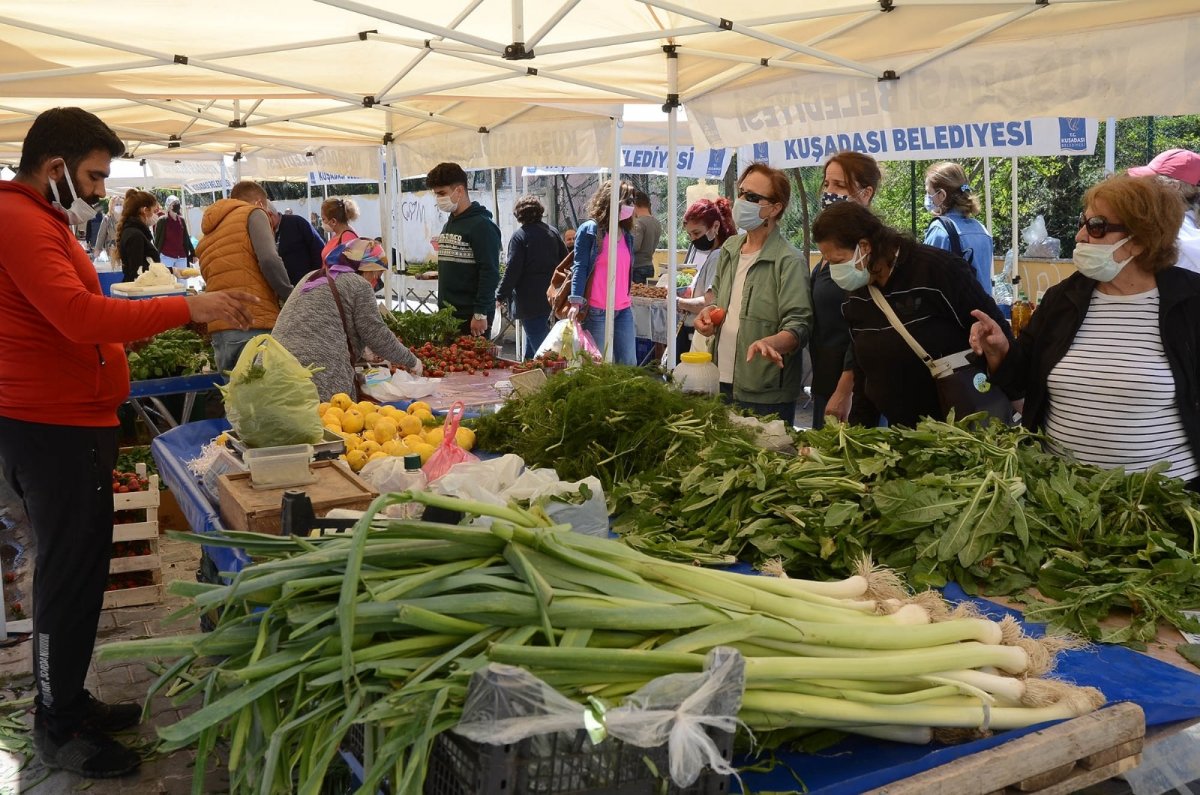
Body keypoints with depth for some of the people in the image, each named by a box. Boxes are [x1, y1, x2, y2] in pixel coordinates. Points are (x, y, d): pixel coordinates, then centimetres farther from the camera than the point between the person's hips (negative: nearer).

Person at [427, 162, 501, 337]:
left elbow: (490, 273, -16)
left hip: (471, 316, -8)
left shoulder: (481, 225, -10)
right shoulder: (449, 225, 15)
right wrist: (442, 309, 17)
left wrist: (480, 314, -19)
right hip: (448, 314, 8)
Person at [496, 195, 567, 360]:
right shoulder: (552, 232, 7)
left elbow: (512, 270, -16)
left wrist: (501, 296, -7)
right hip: (550, 297, 7)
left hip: (530, 301, -7)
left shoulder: (519, 236, -12)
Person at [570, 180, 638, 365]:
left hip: (623, 309, 6)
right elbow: (580, 267, -9)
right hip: (597, 310, -6)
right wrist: (577, 301, -18)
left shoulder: (626, 235, 14)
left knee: (629, 363, 4)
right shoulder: (589, 230, -4)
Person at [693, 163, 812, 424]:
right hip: (723, 382, 7)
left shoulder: (790, 261, -14)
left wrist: (770, 343, -38)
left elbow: (798, 326, -18)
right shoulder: (730, 248, 8)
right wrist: (708, 312, 2)